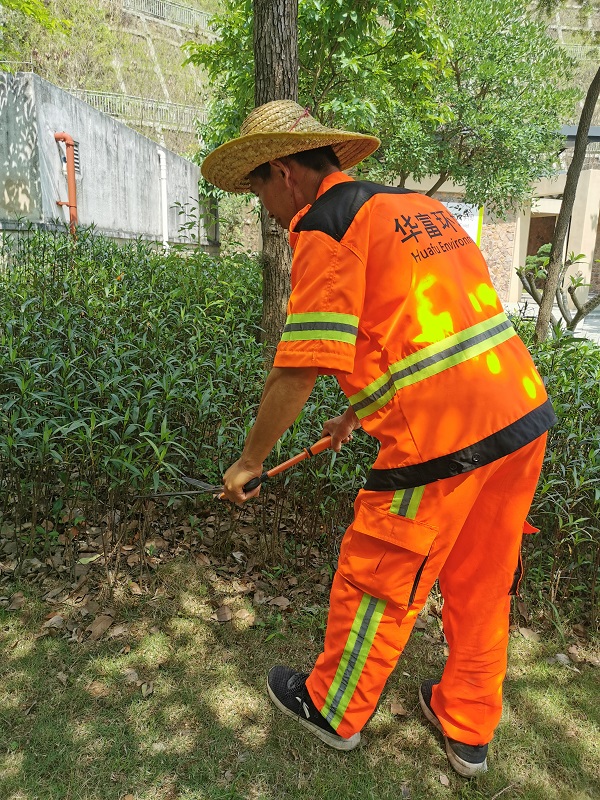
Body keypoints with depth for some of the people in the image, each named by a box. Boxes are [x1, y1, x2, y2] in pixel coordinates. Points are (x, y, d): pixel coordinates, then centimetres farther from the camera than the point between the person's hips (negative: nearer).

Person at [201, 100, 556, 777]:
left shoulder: (325, 226, -8)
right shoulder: (417, 205, 19)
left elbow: (299, 370, -14)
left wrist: (249, 461, 1)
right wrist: (361, 412, 33)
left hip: (444, 440, -9)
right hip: (526, 414, 9)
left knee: (375, 585, 13)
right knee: (481, 586, 22)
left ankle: (333, 711, 37)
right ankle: (468, 731, 43)